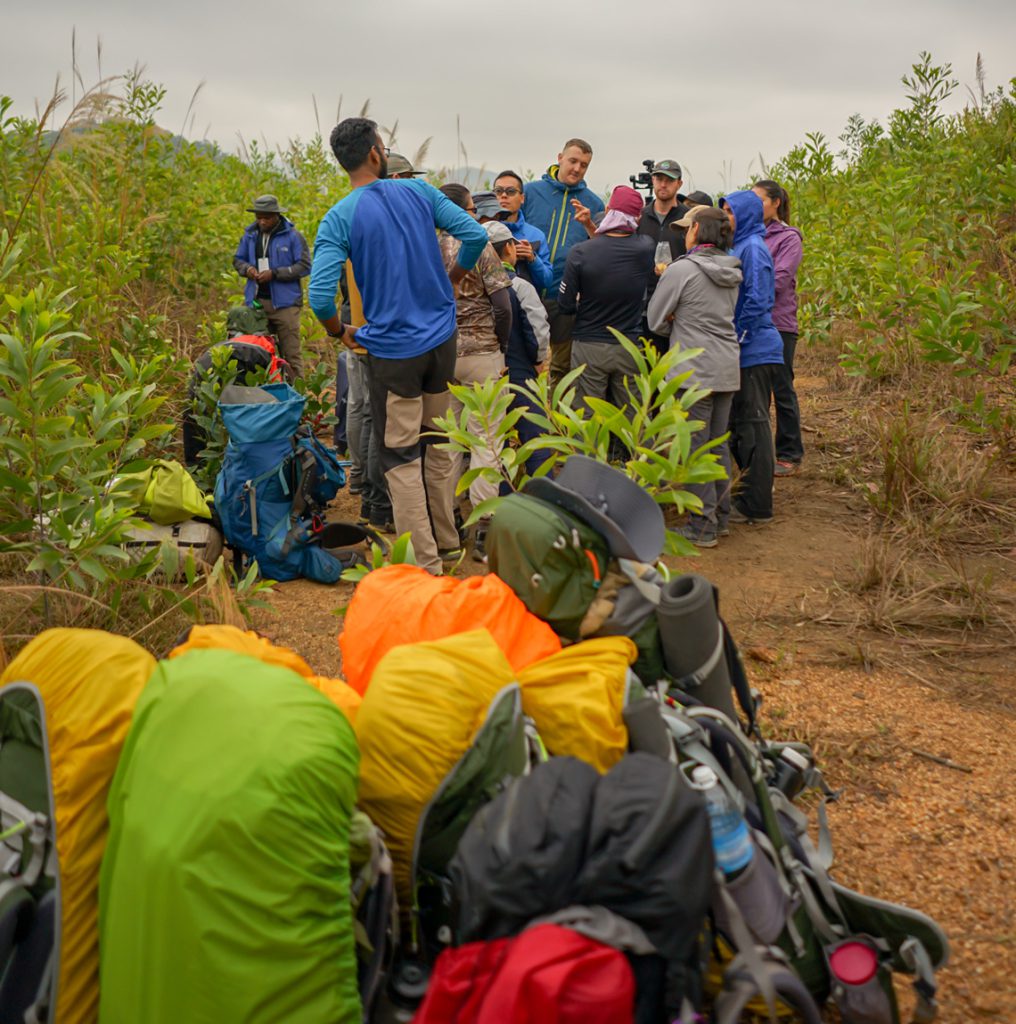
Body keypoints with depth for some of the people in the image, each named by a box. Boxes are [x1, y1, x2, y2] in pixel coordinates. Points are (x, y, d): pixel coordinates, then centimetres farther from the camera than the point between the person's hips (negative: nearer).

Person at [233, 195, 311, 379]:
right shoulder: (250, 235, 11)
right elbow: (237, 260, 21)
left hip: (284, 303, -5)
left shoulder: (293, 236, -5)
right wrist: (246, 269, -4)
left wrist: (274, 273, -16)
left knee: (291, 352, -5)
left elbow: (304, 266, -10)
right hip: (256, 302, 5)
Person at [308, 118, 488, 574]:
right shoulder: (418, 191, -1)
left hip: (393, 349, -4)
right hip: (442, 338, 4)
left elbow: (320, 296, -19)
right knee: (437, 444, 18)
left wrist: (341, 332, 0)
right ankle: (447, 541, 30)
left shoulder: (339, 219, -11)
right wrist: (450, 280, 14)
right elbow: (476, 235, -2)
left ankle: (426, 563, 8)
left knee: (401, 458, 5)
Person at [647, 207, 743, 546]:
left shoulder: (682, 270, -11)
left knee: (695, 448, 0)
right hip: (728, 368, 7)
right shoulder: (731, 271, 10)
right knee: (719, 445, 15)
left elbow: (655, 318, -3)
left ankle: (703, 527, 4)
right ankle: (720, 517, 24)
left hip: (695, 371, -7)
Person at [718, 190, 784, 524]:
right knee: (740, 423, 14)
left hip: (754, 349, -10)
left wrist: (735, 340, -17)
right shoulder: (740, 246, 16)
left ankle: (756, 505, 1)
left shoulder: (753, 248, -14)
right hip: (744, 350, 10)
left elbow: (757, 302, -20)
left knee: (752, 424, -5)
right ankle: (749, 495, 23)